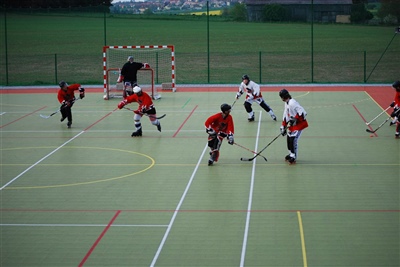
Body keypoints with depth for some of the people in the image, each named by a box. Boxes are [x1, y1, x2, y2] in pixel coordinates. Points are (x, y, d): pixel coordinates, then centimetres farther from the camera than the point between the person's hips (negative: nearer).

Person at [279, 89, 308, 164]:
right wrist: (283, 127, 14)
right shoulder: (286, 103, 8)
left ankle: (293, 157, -2)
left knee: (293, 140, -12)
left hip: (299, 124, -10)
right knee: (289, 139, 12)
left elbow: (302, 113, -30)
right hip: (292, 124, 10)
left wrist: (295, 119, -27)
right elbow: (285, 116, 15)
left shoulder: (292, 103, -25)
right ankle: (291, 154, 29)